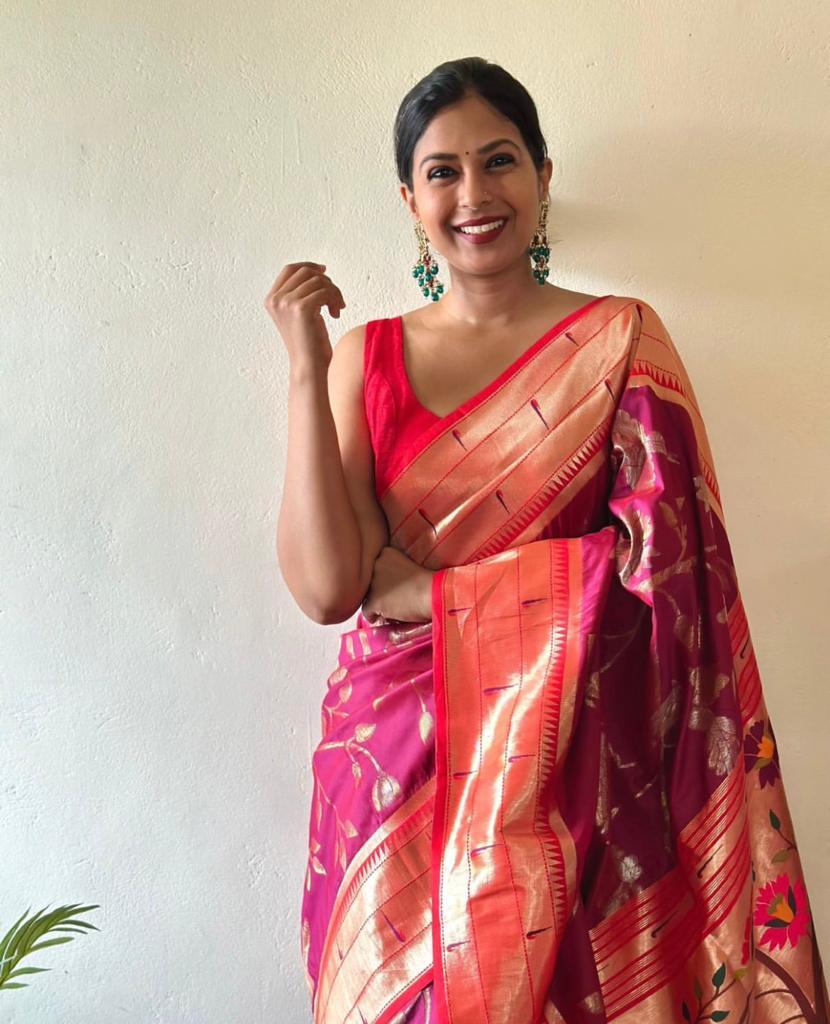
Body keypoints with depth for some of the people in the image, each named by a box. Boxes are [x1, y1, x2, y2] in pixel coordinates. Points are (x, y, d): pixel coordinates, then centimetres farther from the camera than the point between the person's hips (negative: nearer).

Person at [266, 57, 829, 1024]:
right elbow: (324, 587, -9)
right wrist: (307, 370, -14)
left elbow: (662, 556, -12)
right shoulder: (367, 354, 2)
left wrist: (423, 587, -12)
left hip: (563, 763, -1)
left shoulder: (620, 337, -2)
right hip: (393, 761, 2)